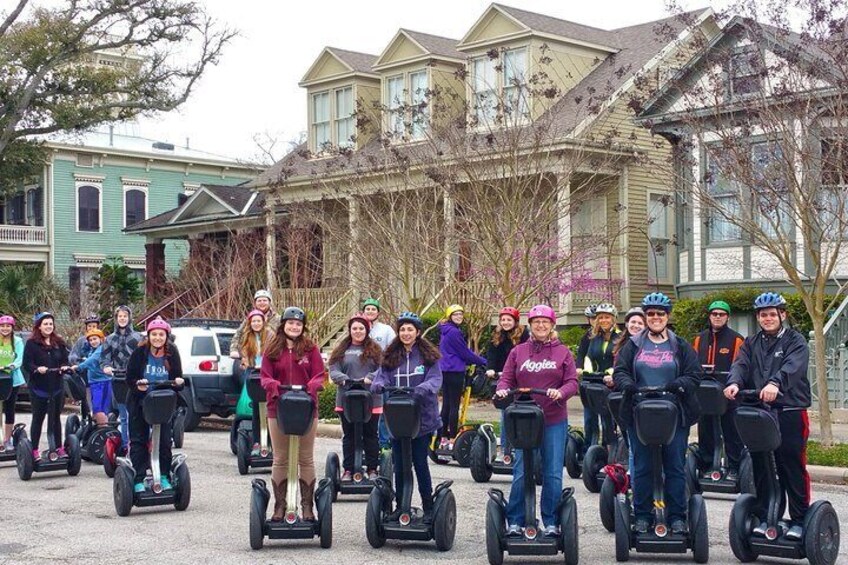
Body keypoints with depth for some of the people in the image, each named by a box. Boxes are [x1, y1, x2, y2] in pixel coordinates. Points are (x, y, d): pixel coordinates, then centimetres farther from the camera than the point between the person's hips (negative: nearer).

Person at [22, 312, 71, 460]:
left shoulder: (59, 342, 8)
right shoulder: (31, 343, -4)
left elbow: (65, 360, 10)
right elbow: (26, 364, -9)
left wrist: (65, 367, -11)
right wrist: (37, 369, -27)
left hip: (57, 386, 3)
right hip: (39, 387, -3)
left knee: (56, 417, 12)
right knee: (38, 418, 5)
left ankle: (59, 448, 19)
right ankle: (34, 450, 12)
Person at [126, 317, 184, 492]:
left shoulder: (172, 353, -5)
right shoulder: (139, 353, -10)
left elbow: (177, 378, 4)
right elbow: (130, 378, -5)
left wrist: (178, 382, -19)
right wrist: (137, 385, -25)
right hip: (140, 403, -1)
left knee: (164, 440, 1)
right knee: (138, 441, 2)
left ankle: (164, 477, 13)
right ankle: (139, 480, 6)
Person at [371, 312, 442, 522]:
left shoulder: (428, 356, 0)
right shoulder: (390, 356, 9)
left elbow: (435, 379, -9)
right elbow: (381, 377, 2)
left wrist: (423, 389, -30)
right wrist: (379, 385, -21)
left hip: (422, 417, -3)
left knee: (420, 462, 1)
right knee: (399, 463, 8)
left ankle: (428, 507, 13)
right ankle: (400, 505, 20)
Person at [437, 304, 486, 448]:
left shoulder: (445, 331, 14)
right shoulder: (454, 332, -15)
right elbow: (466, 353, -12)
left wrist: (475, 360, 18)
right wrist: (484, 362, 0)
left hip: (445, 371, 9)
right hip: (455, 371, -9)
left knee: (446, 405, 11)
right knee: (454, 406, -4)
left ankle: (443, 439, 15)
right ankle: (452, 440, -1)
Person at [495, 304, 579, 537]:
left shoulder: (563, 352, 7)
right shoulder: (518, 351, 9)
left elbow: (572, 382, 1)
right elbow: (507, 379, 8)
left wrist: (560, 393, -19)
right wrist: (502, 390, -14)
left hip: (554, 421, 0)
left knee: (553, 473, 2)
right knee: (520, 472, -1)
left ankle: (551, 522, 13)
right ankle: (515, 522, 8)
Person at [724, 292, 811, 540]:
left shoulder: (795, 341, 3)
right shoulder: (751, 343, 17)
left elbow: (793, 366, -18)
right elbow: (740, 365, -2)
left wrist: (775, 383, -38)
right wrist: (734, 383, -25)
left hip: (790, 412, -4)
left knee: (792, 468, -3)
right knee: (760, 468, 7)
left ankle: (799, 520, 6)